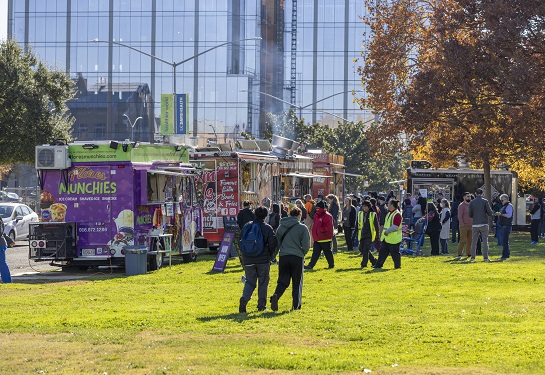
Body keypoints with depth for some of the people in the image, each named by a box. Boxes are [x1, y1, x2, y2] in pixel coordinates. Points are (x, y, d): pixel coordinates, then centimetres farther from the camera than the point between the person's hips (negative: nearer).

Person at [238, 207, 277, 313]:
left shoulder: (247, 226, 3)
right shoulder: (268, 228, -7)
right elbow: (272, 244, -9)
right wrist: (270, 255, 10)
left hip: (248, 259, 3)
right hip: (263, 259, -2)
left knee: (250, 282, 9)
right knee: (263, 282, 11)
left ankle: (244, 298, -16)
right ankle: (261, 305, 11)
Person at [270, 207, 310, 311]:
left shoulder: (281, 227, 8)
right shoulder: (302, 228, -4)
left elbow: (276, 243, 11)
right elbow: (306, 245, -4)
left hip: (283, 257, 3)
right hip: (297, 257, -3)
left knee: (282, 281, 8)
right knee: (297, 283, 9)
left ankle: (276, 295, -19)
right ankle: (296, 305, 7)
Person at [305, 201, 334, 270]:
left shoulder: (327, 216, -15)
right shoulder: (317, 215, 13)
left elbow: (328, 227, -21)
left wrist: (320, 229, -20)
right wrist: (314, 232, 9)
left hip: (325, 239, -8)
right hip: (317, 239, 8)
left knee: (327, 252, 5)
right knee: (315, 253, 6)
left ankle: (331, 264, 18)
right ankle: (311, 265, 5)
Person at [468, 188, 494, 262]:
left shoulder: (472, 202, 2)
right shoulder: (485, 201, -3)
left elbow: (470, 215, 3)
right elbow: (490, 212, -5)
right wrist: (491, 214, 17)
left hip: (475, 224, 2)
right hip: (484, 224, -2)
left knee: (474, 241, 8)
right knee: (485, 241, 1)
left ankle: (473, 257, 2)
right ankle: (485, 257, -6)